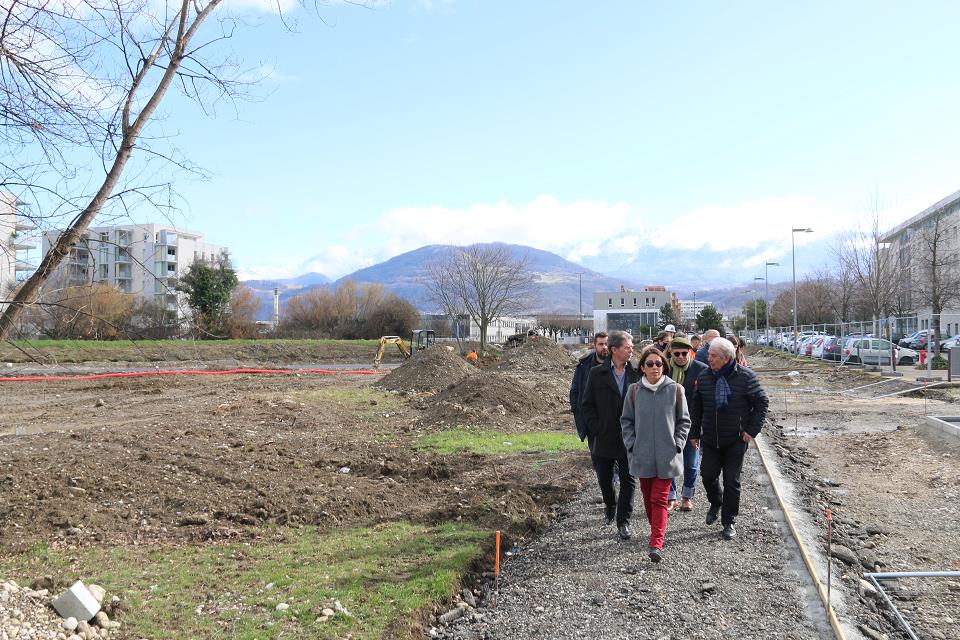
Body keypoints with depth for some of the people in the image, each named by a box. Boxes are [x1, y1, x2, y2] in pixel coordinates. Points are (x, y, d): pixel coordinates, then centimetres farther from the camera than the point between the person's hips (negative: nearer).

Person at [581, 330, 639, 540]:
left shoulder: (635, 374, 0)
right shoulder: (597, 373, -3)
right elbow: (587, 405, 0)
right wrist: (596, 429, -8)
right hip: (604, 440, 0)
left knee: (628, 481, 2)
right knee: (605, 480, 15)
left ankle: (623, 521, 14)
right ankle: (611, 508, 41)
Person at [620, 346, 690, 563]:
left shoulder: (675, 390, -4)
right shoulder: (634, 390, -1)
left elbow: (683, 421, 4)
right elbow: (626, 421, 7)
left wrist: (677, 445, -4)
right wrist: (631, 445, -1)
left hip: (666, 455, -2)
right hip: (642, 455, 2)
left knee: (659, 499, -6)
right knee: (648, 497, 14)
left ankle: (656, 543, -7)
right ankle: (656, 529, 35)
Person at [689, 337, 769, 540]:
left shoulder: (745, 377, -11)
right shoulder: (703, 377, 0)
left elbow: (761, 402, -3)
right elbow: (696, 407, 9)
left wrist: (752, 430, -8)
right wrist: (695, 433, 8)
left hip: (736, 440, -3)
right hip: (710, 439, 3)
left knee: (732, 481, 2)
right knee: (708, 475, 4)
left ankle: (729, 521, 16)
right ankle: (716, 504, 34)